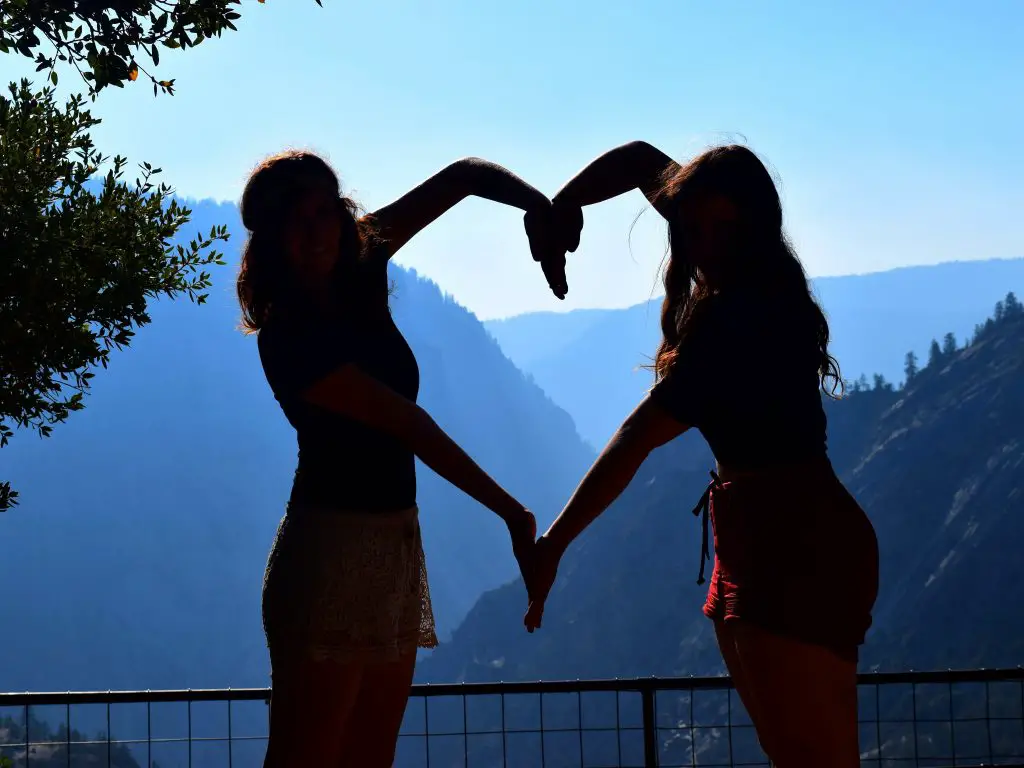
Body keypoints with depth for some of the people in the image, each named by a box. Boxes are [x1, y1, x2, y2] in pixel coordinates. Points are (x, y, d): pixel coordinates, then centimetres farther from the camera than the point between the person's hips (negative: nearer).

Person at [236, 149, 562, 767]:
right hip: (331, 540, -8)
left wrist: (543, 207, -13)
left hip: (396, 537, 8)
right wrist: (512, 512, -16)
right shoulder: (287, 337, -16)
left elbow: (463, 178, 7)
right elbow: (407, 425, -17)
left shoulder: (359, 267, 4)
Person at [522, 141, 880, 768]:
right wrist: (565, 204, 3)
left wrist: (553, 545, -15)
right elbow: (641, 159, 20)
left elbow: (637, 440, -18)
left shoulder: (739, 314, -18)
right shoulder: (748, 281, 8)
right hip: (760, 539, 10)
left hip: (797, 548, -10)